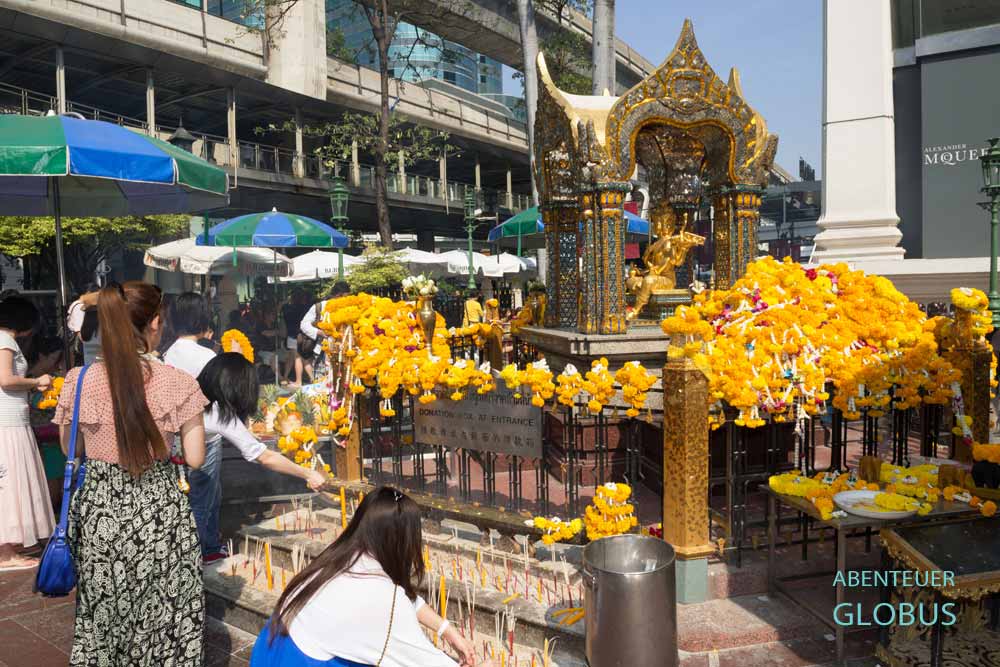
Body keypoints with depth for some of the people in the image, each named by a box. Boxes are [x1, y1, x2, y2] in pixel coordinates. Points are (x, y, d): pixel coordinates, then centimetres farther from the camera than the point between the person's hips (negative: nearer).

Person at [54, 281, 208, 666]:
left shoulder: (79, 381, -9)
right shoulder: (177, 382, -15)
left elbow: (71, 447, 8)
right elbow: (195, 459, -10)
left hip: (99, 509, 2)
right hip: (158, 509, -2)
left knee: (102, 615, 21)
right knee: (161, 617, 16)